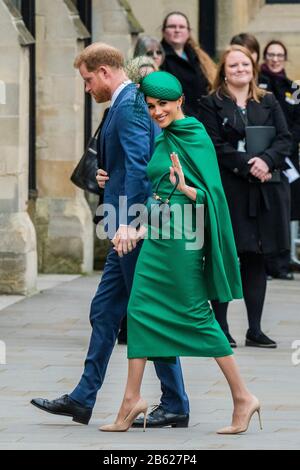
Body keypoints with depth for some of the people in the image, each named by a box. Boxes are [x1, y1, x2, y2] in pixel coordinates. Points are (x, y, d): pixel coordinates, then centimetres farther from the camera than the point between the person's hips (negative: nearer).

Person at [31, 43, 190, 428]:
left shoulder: (129, 106, -15)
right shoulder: (130, 103, 17)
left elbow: (138, 165, -25)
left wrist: (128, 222, -30)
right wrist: (108, 176, 9)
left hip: (136, 227, -11)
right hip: (131, 227, 11)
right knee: (104, 312, 13)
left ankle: (175, 406, 0)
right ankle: (83, 399, 17)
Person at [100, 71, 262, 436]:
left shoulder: (197, 138, -12)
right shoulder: (163, 140, 13)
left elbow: (209, 194, -15)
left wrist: (185, 188, -33)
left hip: (182, 235, -9)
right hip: (157, 235, 9)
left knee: (197, 315, -5)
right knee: (139, 309, 4)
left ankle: (242, 397, 2)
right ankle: (132, 399, 7)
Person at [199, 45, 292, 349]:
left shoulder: (268, 103, 13)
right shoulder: (212, 105, 2)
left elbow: (284, 139, 4)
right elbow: (215, 146, -9)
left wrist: (266, 160, -16)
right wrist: (248, 166, -18)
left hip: (264, 191, 3)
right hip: (226, 190, -3)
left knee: (256, 258, 5)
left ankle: (255, 329, 9)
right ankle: (221, 326, 4)